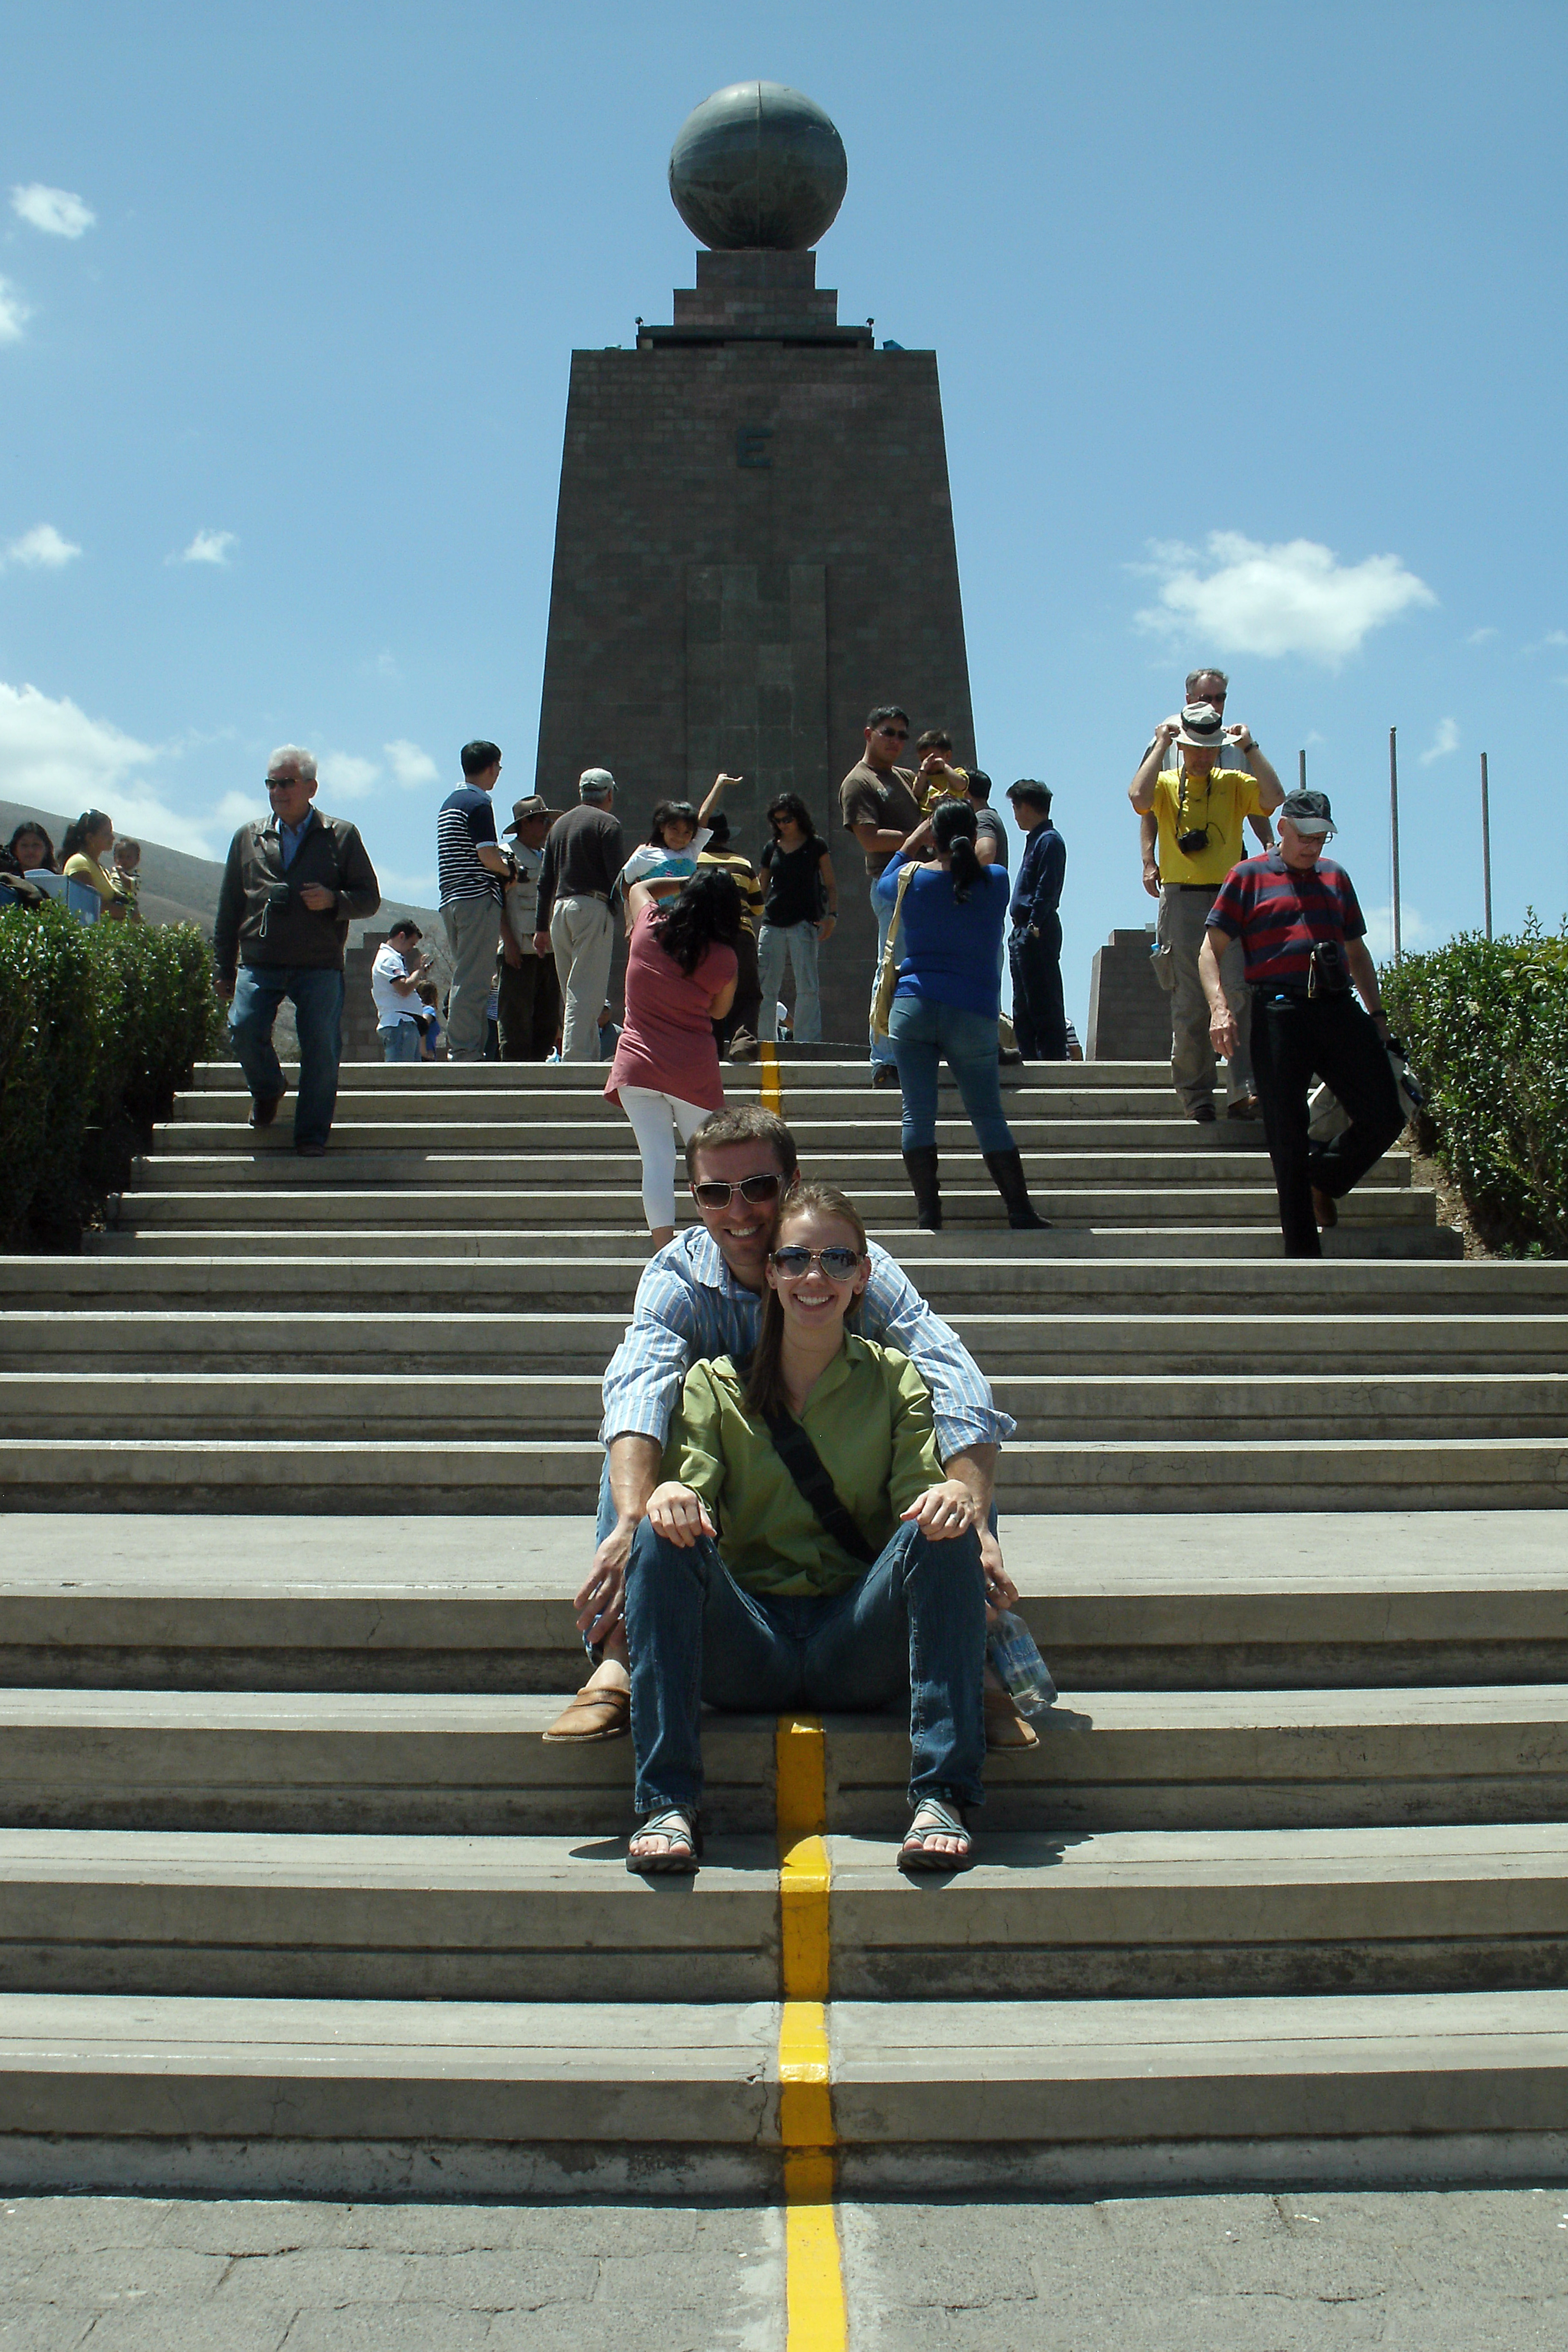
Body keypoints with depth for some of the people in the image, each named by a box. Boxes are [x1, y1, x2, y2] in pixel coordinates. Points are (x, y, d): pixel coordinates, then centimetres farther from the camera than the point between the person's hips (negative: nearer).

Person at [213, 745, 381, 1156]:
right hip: (259, 963, 2)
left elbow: (369, 898, 8)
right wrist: (224, 970, 13)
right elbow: (229, 908, 17)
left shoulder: (341, 836, 8)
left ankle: (312, 1137, 3)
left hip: (319, 967, -2)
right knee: (244, 1028, -16)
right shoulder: (249, 837, 15)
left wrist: (334, 900, -13)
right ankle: (267, 1091, 15)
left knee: (321, 1047, -9)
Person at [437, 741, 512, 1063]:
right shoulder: (479, 804, -9)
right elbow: (488, 856, -17)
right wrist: (509, 870, 1)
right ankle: (467, 1052, -11)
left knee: (465, 977, 12)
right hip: (478, 898, -9)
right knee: (473, 980, -9)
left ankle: (458, 1048, 12)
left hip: (451, 900, 9)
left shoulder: (449, 803, 20)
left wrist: (499, 858, 16)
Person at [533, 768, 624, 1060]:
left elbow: (545, 880, 17)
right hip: (593, 907, -7)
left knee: (571, 991, 11)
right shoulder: (608, 823, -1)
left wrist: (543, 927, 17)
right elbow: (616, 874, -11)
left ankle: (588, 1053, 13)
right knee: (586, 989, -10)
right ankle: (577, 1057, -17)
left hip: (560, 909, 7)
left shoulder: (559, 824, 19)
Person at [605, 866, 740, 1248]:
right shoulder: (724, 959, -5)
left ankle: (665, 1250, -11)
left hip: (637, 1064, 1)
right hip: (693, 1070, -1)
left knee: (657, 1159, -4)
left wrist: (691, 885, 29)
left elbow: (637, 888, 24)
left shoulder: (648, 927, 0)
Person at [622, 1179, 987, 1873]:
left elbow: (920, 1492, -2)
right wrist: (669, 1495, -27)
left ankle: (942, 1797, -28)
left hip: (858, 1650, 0)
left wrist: (954, 1493, -27)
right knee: (661, 1536, -27)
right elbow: (692, 1486, -2)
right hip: (748, 1648, 0)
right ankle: (668, 1805, -27)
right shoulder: (716, 1384, 11)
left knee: (944, 1529, -26)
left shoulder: (895, 1380, 11)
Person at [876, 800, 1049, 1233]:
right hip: (973, 1014, 1)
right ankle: (1021, 1213, 6)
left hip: (913, 1008, 0)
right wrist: (961, 813, 32)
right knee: (989, 1116, 7)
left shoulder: (912, 881, 2)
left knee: (918, 1113, 0)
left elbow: (884, 882, 25)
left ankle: (928, 1216, -4)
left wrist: (920, 831, 30)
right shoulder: (996, 881, 1)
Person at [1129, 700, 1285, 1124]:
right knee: (1190, 1004, 0)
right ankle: (1196, 1096, 9)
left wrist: (1249, 748, -1)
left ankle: (1243, 1092, -16)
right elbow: (1139, 797, -15)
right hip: (1182, 901, -1)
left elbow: (1274, 798, -8)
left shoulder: (1234, 783, 12)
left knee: (1242, 990, -14)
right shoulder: (1166, 784, 9)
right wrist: (1160, 746, -6)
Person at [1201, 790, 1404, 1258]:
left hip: (1340, 1009, 4)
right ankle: (1302, 1252, 4)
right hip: (1279, 1012, -4)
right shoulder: (1249, 877, 8)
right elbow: (1211, 950, 2)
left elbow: (1357, 952, 27)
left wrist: (1376, 1013, 18)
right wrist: (1220, 1008, -13)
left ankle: (1325, 1179, 25)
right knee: (1288, 1137, -3)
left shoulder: (1336, 878, 22)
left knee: (1385, 1117, -3)